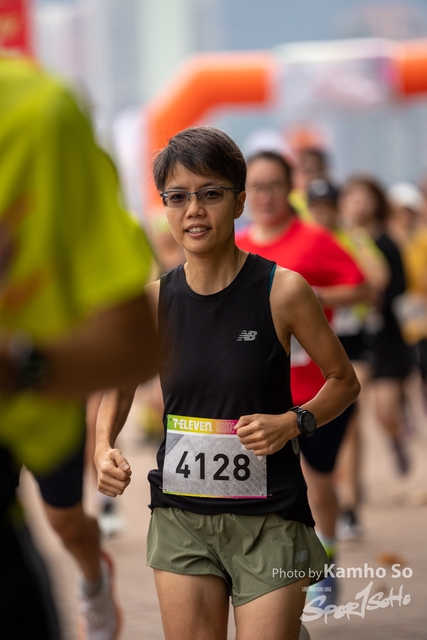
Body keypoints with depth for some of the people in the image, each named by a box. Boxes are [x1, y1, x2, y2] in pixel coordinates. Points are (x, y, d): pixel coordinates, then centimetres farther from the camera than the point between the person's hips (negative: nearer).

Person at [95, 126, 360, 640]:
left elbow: (344, 381, 4)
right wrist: (103, 447, -2)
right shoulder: (154, 299, 1)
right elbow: (118, 386, 16)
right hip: (180, 516, 3)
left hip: (268, 522, -3)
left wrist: (294, 422, -14)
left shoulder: (283, 290, -8)